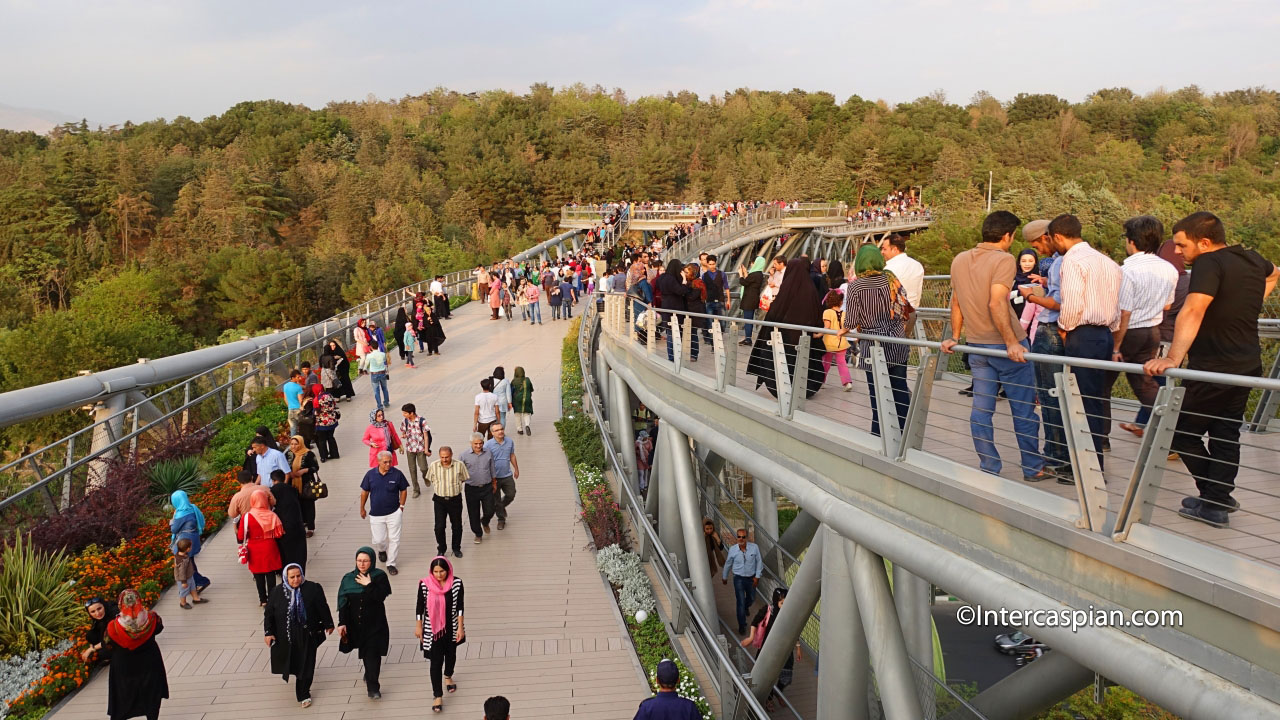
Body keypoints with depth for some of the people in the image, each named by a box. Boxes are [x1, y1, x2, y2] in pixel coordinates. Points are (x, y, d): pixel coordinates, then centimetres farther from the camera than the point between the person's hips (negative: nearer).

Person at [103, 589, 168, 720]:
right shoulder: (151, 620, -25)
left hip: (124, 670, -1)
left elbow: (106, 646, -11)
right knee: (152, 699, 21)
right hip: (149, 666, 1)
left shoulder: (114, 627, -28)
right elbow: (159, 628, -1)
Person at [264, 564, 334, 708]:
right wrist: (268, 633, -1)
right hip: (285, 636, 2)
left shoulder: (313, 588, -11)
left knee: (306, 666, 3)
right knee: (290, 662, 18)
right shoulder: (277, 592, -7)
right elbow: (268, 613, 1)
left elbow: (323, 608, -3)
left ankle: (303, 695, 17)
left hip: (307, 636, -1)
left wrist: (328, 625, 4)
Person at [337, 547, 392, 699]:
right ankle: (369, 676, 35)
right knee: (365, 654, 13)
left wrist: (368, 585, -22)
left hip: (374, 624, -3)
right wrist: (342, 623, -5)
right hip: (355, 624, 3)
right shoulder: (349, 579, 0)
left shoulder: (380, 577, -7)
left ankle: (373, 687, 0)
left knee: (373, 655, -6)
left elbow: (381, 597, -18)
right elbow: (343, 602, -1)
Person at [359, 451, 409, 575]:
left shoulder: (397, 474, -9)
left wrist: (401, 506, -1)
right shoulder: (370, 474, -5)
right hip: (376, 514, 1)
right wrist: (362, 508, 11)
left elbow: (403, 490, 3)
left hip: (394, 513, -1)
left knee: (394, 539, 1)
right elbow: (364, 491, 6)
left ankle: (390, 564, 17)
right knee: (378, 539, 6)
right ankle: (382, 550, 42)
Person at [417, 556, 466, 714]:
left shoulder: (456, 583, -15)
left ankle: (448, 676, 52)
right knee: (436, 661, -2)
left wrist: (460, 627, -8)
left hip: (452, 627, 2)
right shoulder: (425, 584, -16)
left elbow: (460, 606, -8)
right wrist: (419, 627, 2)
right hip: (432, 629, -2)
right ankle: (438, 696, 7)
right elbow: (420, 606, -4)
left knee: (451, 654, 23)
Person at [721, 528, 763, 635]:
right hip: (739, 579, -2)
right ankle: (742, 626, 7)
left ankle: (746, 607, 58)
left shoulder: (754, 548, -14)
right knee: (740, 602, -4)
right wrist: (724, 577, 15)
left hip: (751, 578, 2)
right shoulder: (732, 550, -12)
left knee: (751, 598, 23)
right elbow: (728, 564, 3)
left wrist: (757, 576, -5)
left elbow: (759, 562, -2)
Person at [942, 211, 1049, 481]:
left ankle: (989, 469, 14)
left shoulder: (959, 260, 8)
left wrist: (955, 337, 22)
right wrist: (1012, 342, -26)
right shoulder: (1003, 259, -13)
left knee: (981, 409, 8)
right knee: (1024, 409, 6)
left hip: (977, 346, 6)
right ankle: (1033, 468, 15)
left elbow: (956, 302, 15)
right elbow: (996, 304, -24)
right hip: (1005, 346, -6)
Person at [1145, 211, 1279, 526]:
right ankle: (1216, 502, 18)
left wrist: (1173, 358, -42)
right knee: (1226, 435, 14)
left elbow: (1193, 311, -35)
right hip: (1247, 366, 9)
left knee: (1183, 434, 4)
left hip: (1213, 370, -9)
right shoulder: (1252, 259, 7)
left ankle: (1215, 497, 10)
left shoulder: (1210, 263, -19)